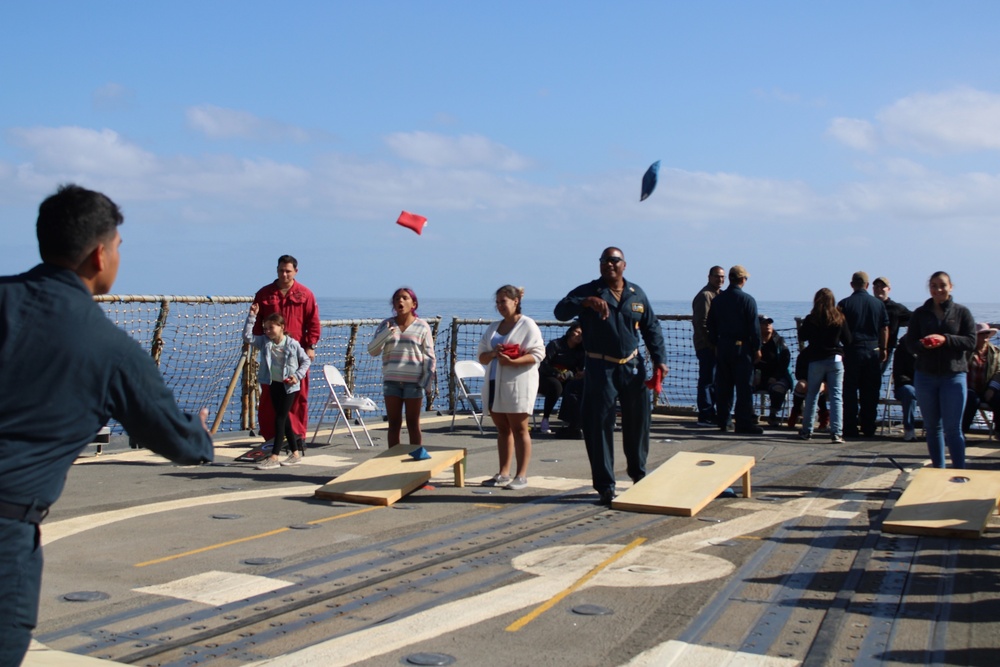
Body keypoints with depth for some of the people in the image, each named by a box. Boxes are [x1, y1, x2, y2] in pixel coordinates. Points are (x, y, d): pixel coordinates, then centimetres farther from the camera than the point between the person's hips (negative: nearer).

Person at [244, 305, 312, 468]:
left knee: (280, 419, -7)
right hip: (273, 384, 5)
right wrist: (252, 316, -10)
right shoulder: (264, 342, 0)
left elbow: (306, 360, -2)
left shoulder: (293, 344, -10)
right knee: (284, 419, 10)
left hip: (288, 385, -5)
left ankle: (274, 457, -7)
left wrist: (298, 375, -14)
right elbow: (247, 336, -5)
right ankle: (295, 453, 20)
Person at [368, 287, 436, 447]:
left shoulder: (422, 326, 1)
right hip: (391, 380, 2)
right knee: (394, 424, 6)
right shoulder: (386, 325, 7)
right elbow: (372, 350, 1)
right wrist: (386, 333, -15)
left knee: (413, 425, 5)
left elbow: (429, 357, 2)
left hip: (413, 381, -2)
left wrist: (427, 382, -5)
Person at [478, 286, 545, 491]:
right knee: (502, 429, 9)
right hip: (495, 384, 7)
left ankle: (521, 475, -2)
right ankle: (503, 473, 14)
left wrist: (512, 361, -24)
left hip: (517, 384, -7)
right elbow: (482, 357, 14)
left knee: (519, 429, -4)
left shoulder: (527, 325, -4)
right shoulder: (493, 328, 17)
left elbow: (538, 354, -13)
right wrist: (493, 354, -9)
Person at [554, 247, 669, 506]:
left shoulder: (637, 294, 9)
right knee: (599, 427, -5)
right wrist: (586, 302, -32)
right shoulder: (588, 291, -2)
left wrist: (659, 359, 4)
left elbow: (651, 328, 15)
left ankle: (639, 473, 35)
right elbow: (560, 311, -17)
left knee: (637, 423, 13)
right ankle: (605, 487, 2)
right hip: (600, 369, -3)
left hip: (633, 367, 4)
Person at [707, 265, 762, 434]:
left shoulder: (717, 299, 7)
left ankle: (722, 421, 15)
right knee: (744, 386, -3)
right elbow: (754, 326, -10)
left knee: (723, 386, 10)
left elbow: (711, 325, 12)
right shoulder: (747, 300, -9)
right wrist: (757, 347, -3)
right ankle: (744, 423, -4)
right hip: (741, 347, -5)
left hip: (722, 346, 5)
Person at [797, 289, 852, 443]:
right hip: (835, 360, 0)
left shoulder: (810, 319, -7)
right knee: (836, 396, 0)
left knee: (811, 395, 12)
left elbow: (803, 337, 6)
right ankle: (836, 433, -8)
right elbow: (848, 340, 3)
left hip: (816, 361, 0)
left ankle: (807, 431, 18)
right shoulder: (840, 319, -5)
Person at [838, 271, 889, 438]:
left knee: (850, 392, 3)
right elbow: (884, 329, 6)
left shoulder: (845, 304, -5)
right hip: (873, 351, 3)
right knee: (870, 393, 8)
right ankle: (868, 428, 11)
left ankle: (851, 428, 1)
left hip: (852, 351, -2)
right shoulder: (878, 304, 3)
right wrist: (884, 349, 15)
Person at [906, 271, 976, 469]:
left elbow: (971, 342, -5)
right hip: (925, 376, 3)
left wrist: (946, 339, -20)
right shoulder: (920, 314, 6)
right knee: (932, 427, 9)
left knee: (953, 428, -4)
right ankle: (938, 470, 18)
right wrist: (923, 344, -19)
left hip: (953, 376, -3)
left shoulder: (962, 312, 1)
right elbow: (910, 343, 3)